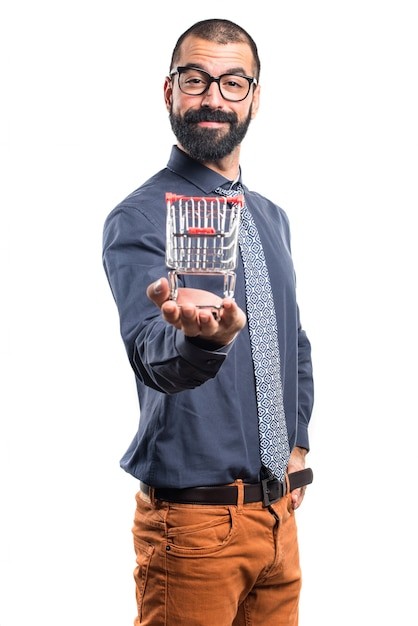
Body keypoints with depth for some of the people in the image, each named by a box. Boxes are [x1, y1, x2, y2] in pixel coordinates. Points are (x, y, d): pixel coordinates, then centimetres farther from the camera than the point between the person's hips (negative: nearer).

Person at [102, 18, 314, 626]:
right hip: (194, 519, -6)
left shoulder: (272, 218, 10)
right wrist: (202, 339, -50)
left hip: (277, 511, 7)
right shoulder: (139, 218, -12)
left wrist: (298, 445, 10)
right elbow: (154, 356, -29)